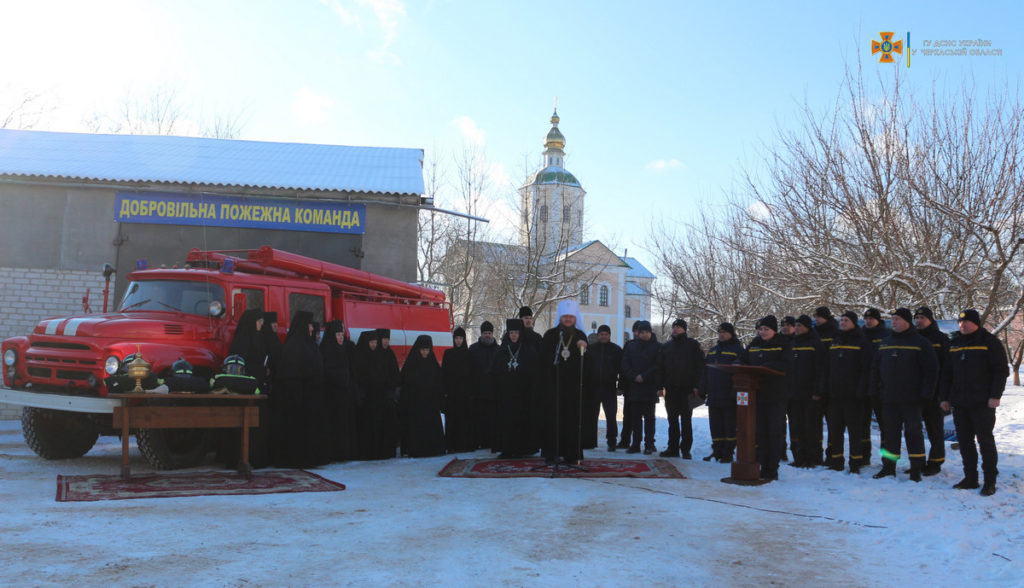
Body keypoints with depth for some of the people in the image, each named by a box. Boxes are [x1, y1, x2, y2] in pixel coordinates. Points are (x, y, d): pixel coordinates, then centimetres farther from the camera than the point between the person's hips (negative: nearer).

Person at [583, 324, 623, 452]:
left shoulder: (616, 350, 4)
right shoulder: (591, 349, 8)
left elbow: (621, 368, 2)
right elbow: (585, 368, 7)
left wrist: (620, 386, -6)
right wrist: (584, 385, -1)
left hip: (609, 388, -2)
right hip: (593, 387, 2)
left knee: (611, 416, -5)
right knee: (591, 416, 7)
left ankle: (611, 442, 0)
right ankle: (589, 441, 15)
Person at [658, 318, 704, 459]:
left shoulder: (693, 345, 3)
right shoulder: (666, 346, 14)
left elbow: (699, 366, -2)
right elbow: (660, 367, 14)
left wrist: (696, 386, -10)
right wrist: (660, 385, 5)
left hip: (687, 389, -4)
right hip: (670, 389, 4)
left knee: (686, 420, -1)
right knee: (672, 420, 8)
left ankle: (686, 449, 5)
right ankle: (673, 448, 14)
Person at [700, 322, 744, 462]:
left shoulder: (737, 350, -4)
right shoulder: (713, 350, 17)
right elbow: (705, 371, 19)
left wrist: (735, 392, -19)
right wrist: (703, 390, 13)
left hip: (728, 397, -7)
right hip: (713, 397, 7)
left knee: (730, 426, 1)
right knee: (715, 425, 11)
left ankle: (728, 453, 8)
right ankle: (717, 451, 19)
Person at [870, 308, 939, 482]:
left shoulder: (920, 343, -3)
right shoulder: (885, 342, 13)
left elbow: (931, 369, -7)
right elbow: (875, 367, 21)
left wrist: (925, 393, -13)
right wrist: (877, 388, 14)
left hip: (911, 399, -5)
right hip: (888, 399, 5)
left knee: (913, 432, 0)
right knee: (890, 432, 9)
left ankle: (916, 470, 7)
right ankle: (888, 466, 17)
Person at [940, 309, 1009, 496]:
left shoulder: (990, 342, -3)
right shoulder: (956, 345, 15)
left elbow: (1001, 371, -7)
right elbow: (947, 373, 18)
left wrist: (995, 395, -15)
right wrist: (945, 397, 13)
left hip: (982, 403, -6)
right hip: (959, 403, 6)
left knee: (985, 440, -2)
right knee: (964, 440, 8)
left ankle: (990, 481, 6)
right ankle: (970, 478, 16)